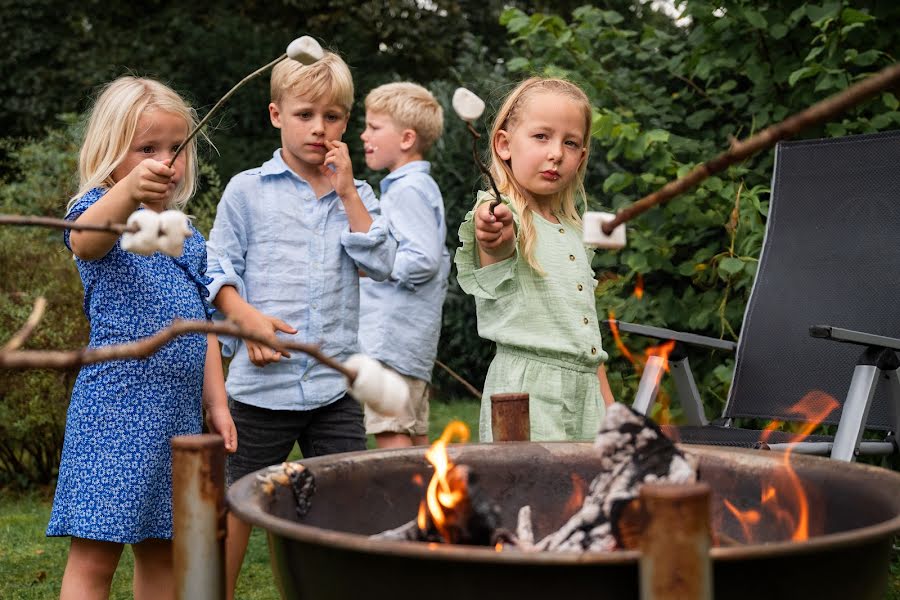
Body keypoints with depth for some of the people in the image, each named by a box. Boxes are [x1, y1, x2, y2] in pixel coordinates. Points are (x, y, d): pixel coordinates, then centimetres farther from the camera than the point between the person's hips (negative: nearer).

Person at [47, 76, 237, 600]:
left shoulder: (189, 237, 17)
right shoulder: (97, 209, -4)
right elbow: (85, 240, -30)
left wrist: (217, 402, 15)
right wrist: (127, 193, -50)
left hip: (180, 412, 7)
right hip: (117, 406, -6)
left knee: (163, 551, 11)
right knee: (95, 555, -7)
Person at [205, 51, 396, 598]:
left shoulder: (355, 194, 11)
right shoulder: (247, 190, 3)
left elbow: (381, 263, -3)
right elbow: (219, 270, 2)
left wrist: (346, 190, -5)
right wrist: (248, 316, -15)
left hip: (335, 382, 3)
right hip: (263, 379, -2)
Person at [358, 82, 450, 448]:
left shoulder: (406, 190, -12)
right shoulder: (424, 186, 18)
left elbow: (424, 259, -21)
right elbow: (439, 259, 22)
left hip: (391, 337, -10)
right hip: (417, 336, 10)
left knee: (390, 434, -10)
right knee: (415, 437, 13)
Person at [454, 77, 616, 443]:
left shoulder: (572, 231, 19)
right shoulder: (499, 216, -4)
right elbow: (498, 249, -31)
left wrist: (609, 405, 20)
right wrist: (494, 237, -54)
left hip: (584, 389, 7)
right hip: (527, 390, -7)